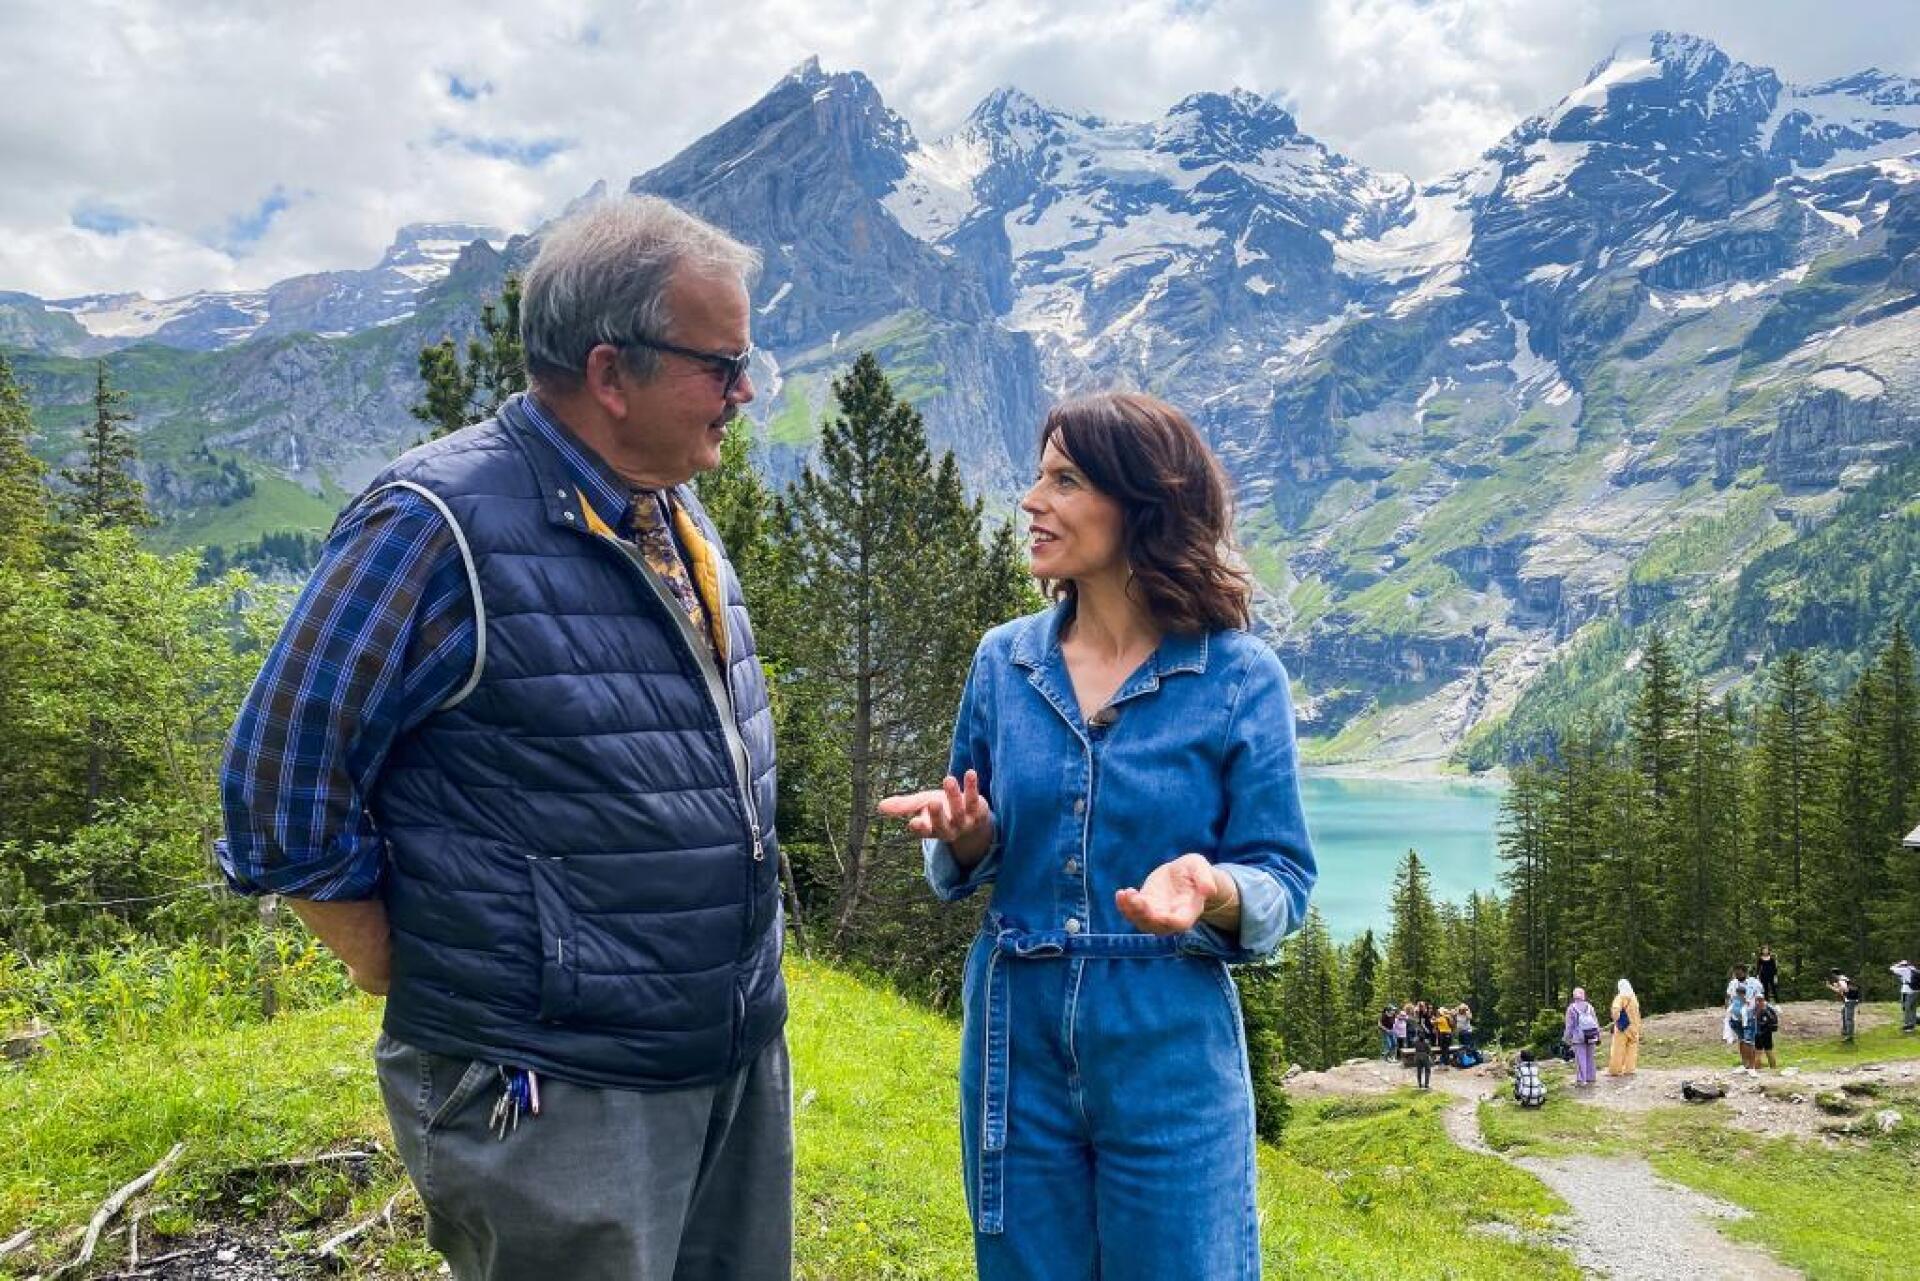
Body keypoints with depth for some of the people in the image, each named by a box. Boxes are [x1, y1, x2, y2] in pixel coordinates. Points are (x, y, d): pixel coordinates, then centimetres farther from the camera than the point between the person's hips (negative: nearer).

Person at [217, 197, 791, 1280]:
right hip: (557, 1103, -7)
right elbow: (282, 795, -15)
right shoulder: (443, 523, -17)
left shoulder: (680, 522, 8)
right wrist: (437, 988, -7)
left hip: (744, 1064, 8)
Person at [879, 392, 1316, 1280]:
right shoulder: (1003, 661, 1)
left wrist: (1212, 890, -27)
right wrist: (965, 835, -13)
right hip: (1016, 1040, 4)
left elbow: (1283, 882, -6)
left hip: (1168, 1053, -3)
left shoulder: (1239, 676, -9)